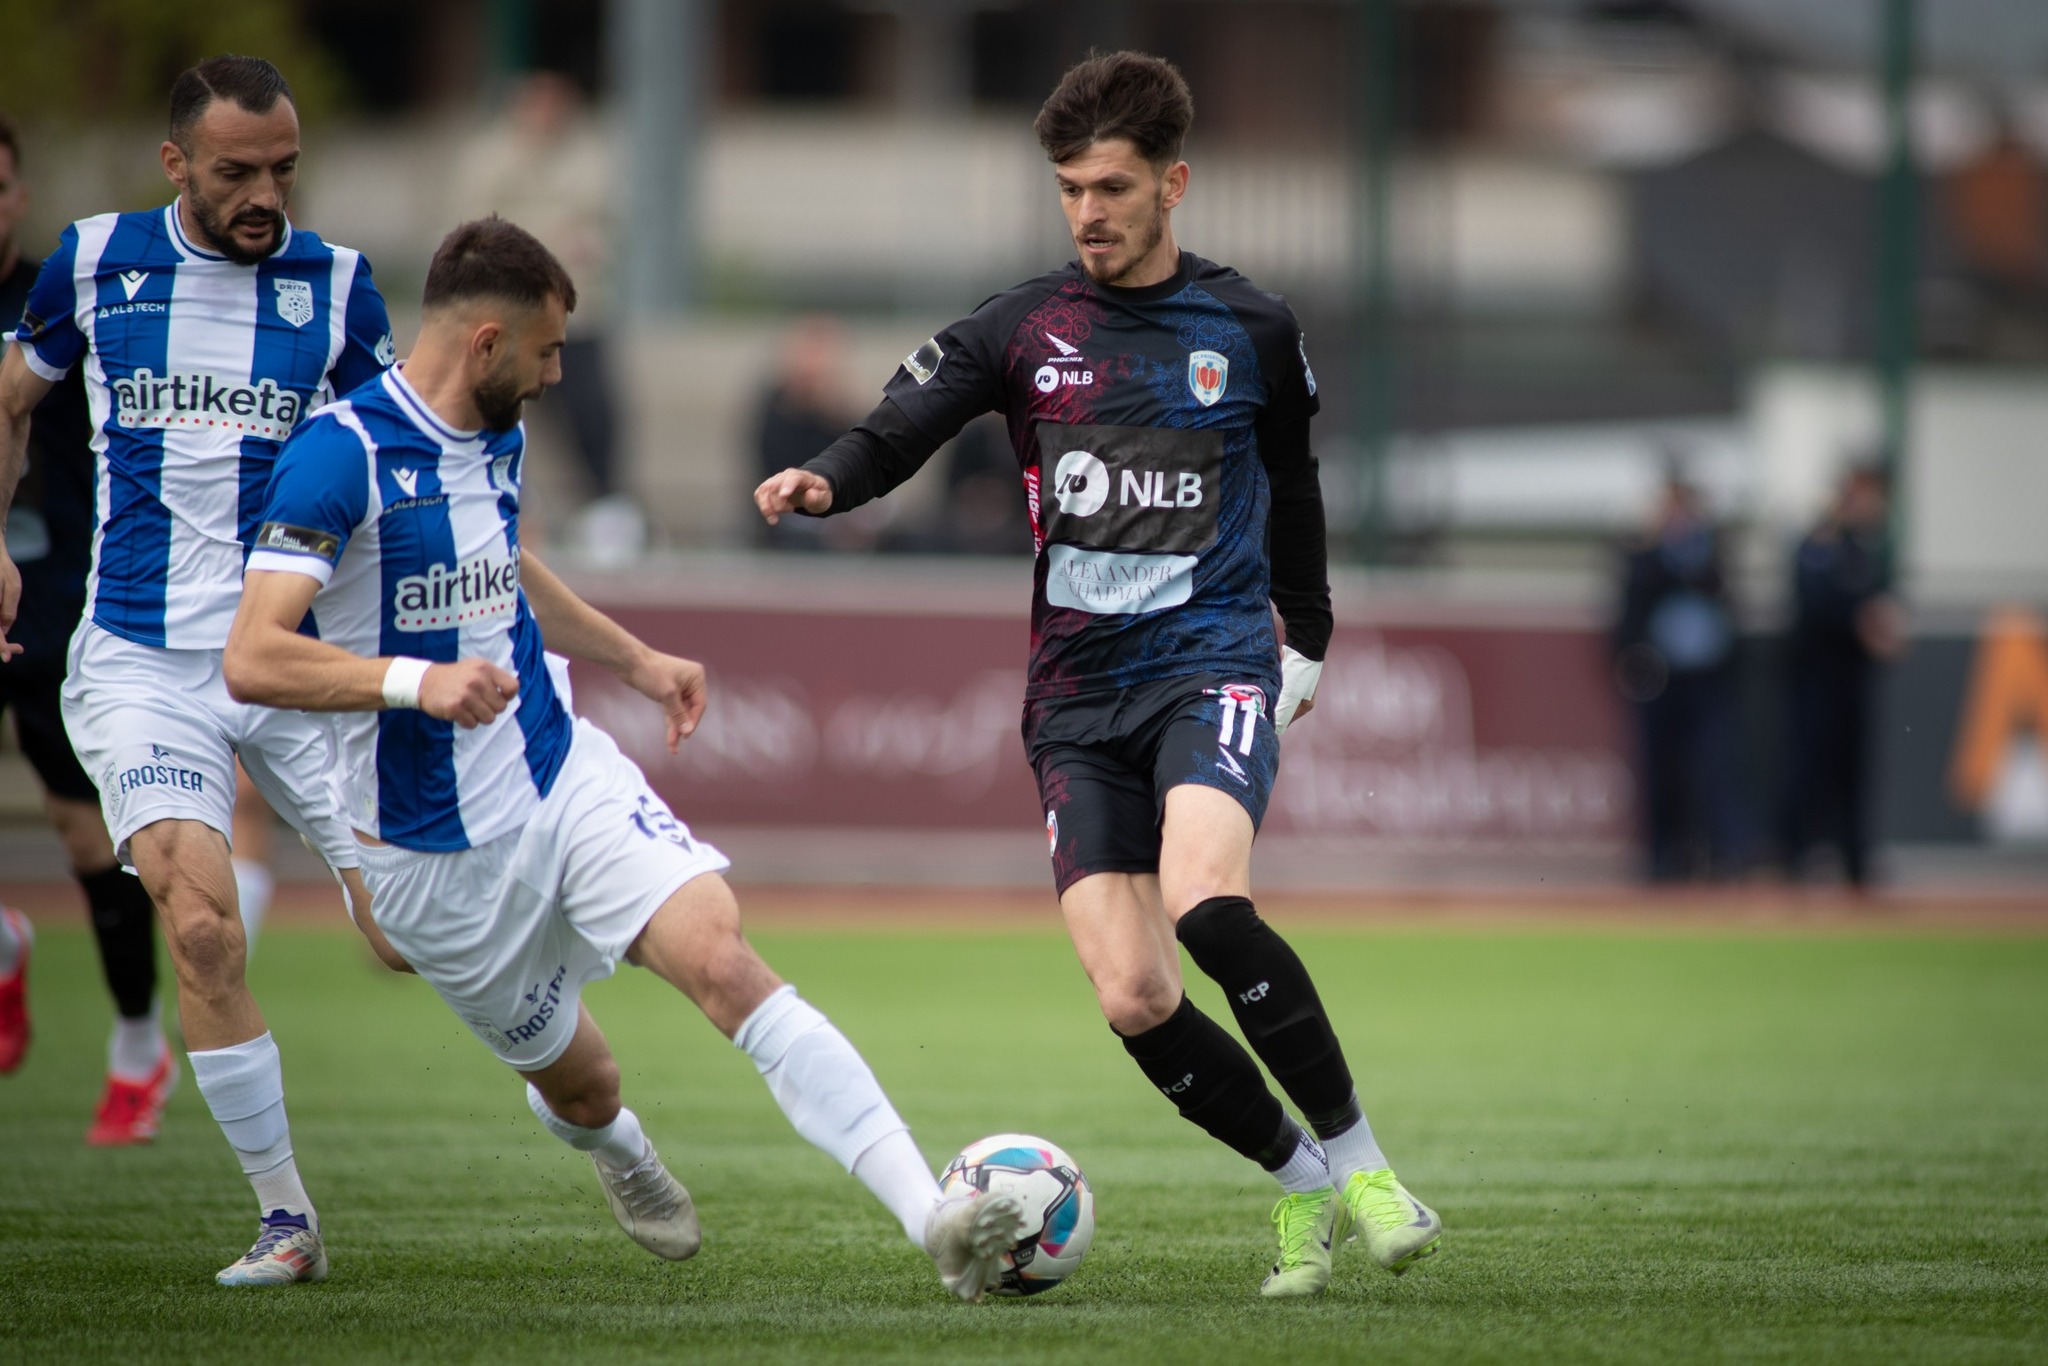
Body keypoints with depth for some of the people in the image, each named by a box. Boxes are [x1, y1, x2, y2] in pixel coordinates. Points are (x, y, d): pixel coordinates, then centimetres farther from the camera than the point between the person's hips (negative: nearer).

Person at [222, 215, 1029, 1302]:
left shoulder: (498, 437, 7)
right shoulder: (340, 456, -18)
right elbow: (252, 659, -26)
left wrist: (635, 660, 34)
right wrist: (416, 681, -39)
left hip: (568, 776, 5)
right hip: (438, 857, -5)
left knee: (724, 961, -20)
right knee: (580, 1088, 10)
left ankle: (933, 1220, -31)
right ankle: (615, 1149, 52)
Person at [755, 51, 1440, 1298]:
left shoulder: (1252, 331, 5)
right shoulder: (1024, 330, 5)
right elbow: (897, 432, -1)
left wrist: (1308, 638, 28)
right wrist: (823, 483, -23)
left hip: (1212, 659, -2)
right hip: (1080, 692, 2)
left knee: (1206, 902, -30)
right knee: (1134, 999, -10)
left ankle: (1357, 1159, -16)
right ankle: (1303, 1185, 11)